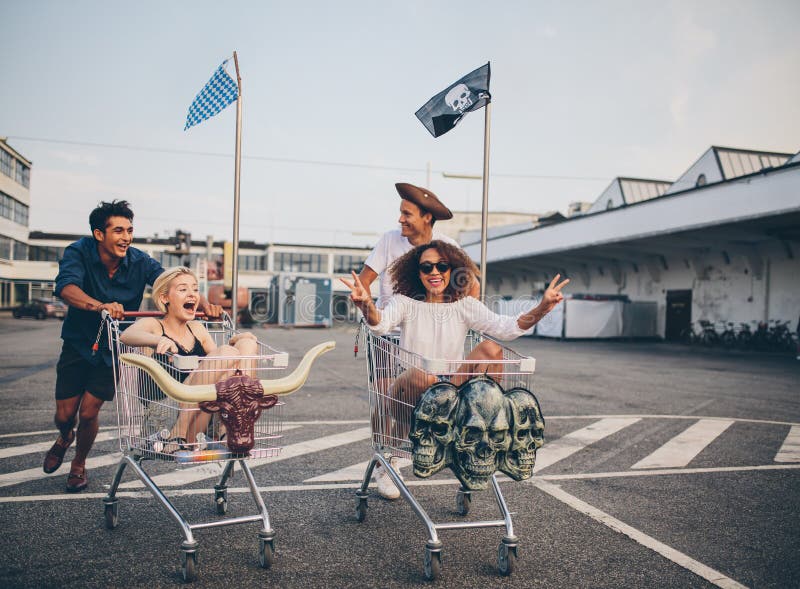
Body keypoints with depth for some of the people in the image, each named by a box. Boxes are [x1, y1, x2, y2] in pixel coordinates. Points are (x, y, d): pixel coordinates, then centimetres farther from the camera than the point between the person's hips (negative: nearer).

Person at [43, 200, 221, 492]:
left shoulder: (139, 262, -15)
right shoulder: (79, 252, -18)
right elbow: (66, 285, -37)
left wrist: (203, 304, -45)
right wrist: (100, 306, -57)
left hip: (114, 349, 0)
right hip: (78, 344, 0)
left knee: (88, 412, -2)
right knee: (64, 415, 3)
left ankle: (79, 464, 29)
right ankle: (65, 437, 43)